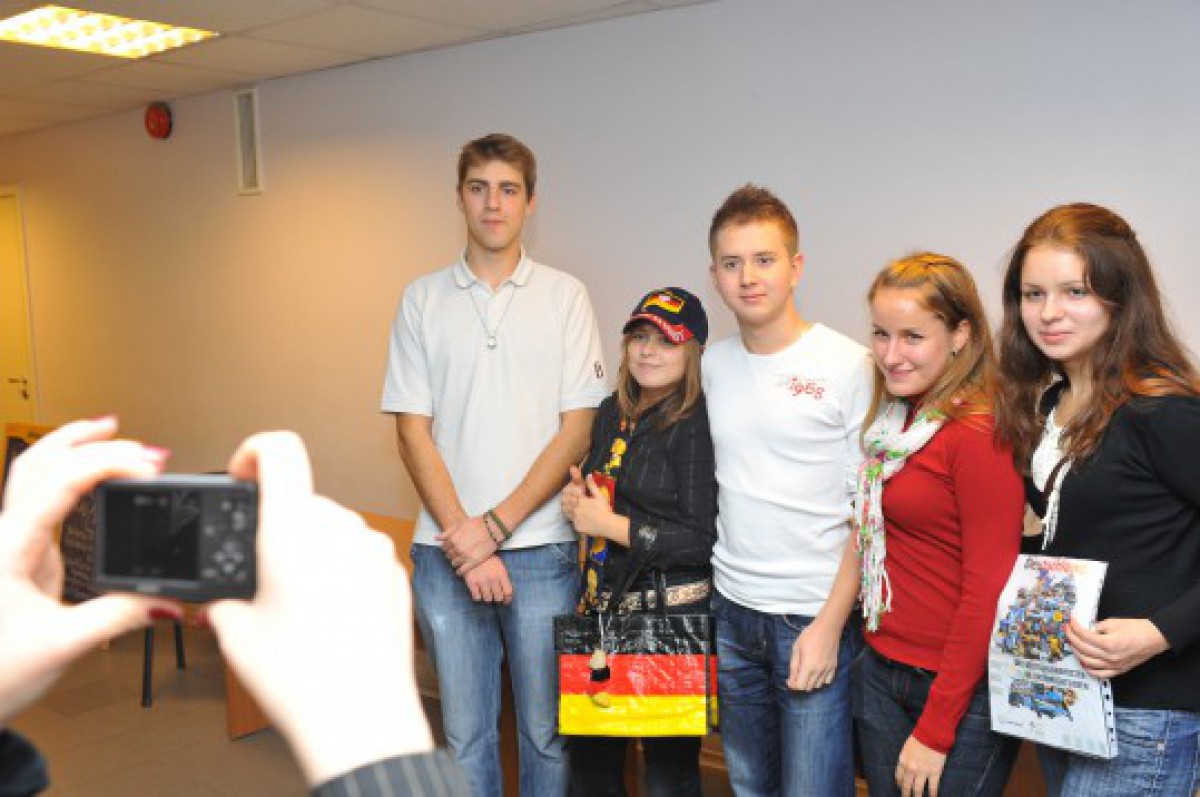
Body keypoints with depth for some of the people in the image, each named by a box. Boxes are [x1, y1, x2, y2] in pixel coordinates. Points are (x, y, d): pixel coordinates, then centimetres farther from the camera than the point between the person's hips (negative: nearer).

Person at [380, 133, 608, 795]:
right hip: (446, 552, 1)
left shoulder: (565, 296, 2)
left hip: (541, 547, -1)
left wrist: (495, 526, -10)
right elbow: (413, 431, 1)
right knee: (465, 732, 12)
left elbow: (578, 430, -3)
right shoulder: (422, 300, 5)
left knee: (545, 729, 10)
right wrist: (464, 540, -9)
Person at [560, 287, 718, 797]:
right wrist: (576, 499, 0)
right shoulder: (613, 413, 8)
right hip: (603, 606, 7)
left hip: (674, 617, -7)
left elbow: (705, 540, -19)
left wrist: (612, 525, -17)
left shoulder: (697, 424, -14)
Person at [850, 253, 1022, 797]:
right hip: (881, 672, 7)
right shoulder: (893, 421, 4)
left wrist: (935, 730, -15)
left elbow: (987, 589, -19)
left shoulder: (978, 434, -19)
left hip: (964, 691, -7)